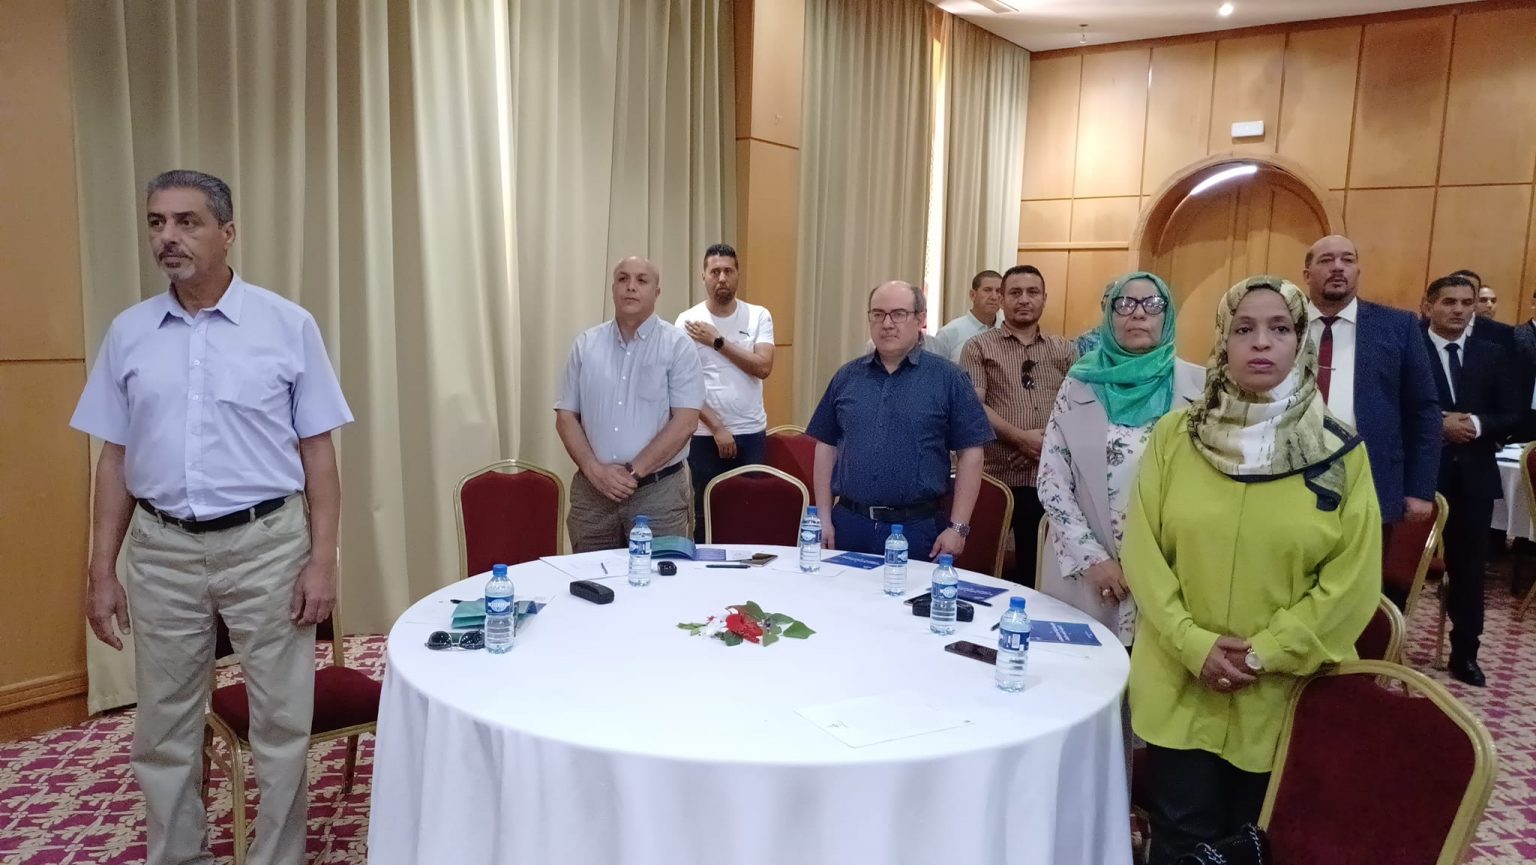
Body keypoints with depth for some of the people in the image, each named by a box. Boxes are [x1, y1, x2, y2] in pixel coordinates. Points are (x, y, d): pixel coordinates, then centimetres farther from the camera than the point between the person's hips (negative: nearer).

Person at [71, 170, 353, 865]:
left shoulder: (288, 325, -3)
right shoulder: (128, 333, 6)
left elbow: (317, 451, -3)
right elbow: (114, 458, 10)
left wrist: (323, 558, -7)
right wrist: (102, 570, 7)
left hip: (267, 545, -3)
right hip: (162, 552, 3)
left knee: (281, 724, 6)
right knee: (164, 729, 14)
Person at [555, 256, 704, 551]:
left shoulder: (677, 345, -3)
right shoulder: (586, 345, 7)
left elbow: (685, 422, -9)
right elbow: (566, 416, 6)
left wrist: (632, 471, -13)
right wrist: (594, 470, -8)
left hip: (659, 491, -3)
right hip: (592, 491, 3)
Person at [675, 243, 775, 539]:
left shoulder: (759, 316, 2)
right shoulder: (688, 322, -3)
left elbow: (763, 367, -12)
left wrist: (717, 341, -13)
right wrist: (717, 428, -12)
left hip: (752, 434, 2)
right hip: (706, 436, -2)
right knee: (707, 514, 6)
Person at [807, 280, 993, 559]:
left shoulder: (948, 378, -2)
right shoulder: (847, 376, 7)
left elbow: (969, 452, -4)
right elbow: (827, 445, 10)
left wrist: (958, 528, -8)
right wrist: (824, 517, 4)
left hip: (917, 528, -3)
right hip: (849, 523, 3)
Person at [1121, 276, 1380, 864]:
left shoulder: (1340, 451, -4)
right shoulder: (1177, 433, -2)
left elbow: (1352, 581, -5)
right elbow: (1141, 549, -3)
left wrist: (1265, 653, -11)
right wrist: (1193, 643, -12)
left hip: (1284, 693, 0)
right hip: (1180, 687, 0)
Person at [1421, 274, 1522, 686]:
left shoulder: (1493, 355, 9)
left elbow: (1512, 415, 6)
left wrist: (1477, 424, -12)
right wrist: (1438, 422, -20)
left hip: (1474, 475, 4)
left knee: (1469, 568, 10)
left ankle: (1465, 654, 22)